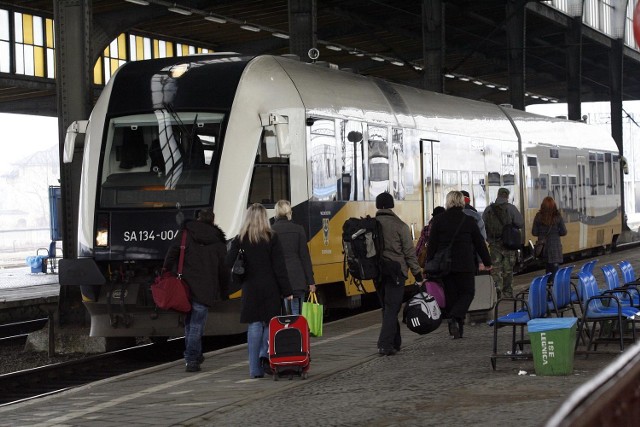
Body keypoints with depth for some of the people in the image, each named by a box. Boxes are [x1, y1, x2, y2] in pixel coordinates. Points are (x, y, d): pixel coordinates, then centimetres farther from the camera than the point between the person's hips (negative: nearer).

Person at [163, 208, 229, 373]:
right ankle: (192, 359, -6)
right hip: (205, 290, -2)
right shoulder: (218, 242, 8)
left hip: (184, 286, 2)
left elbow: (171, 255, -1)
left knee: (189, 322, 15)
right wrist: (224, 293, 16)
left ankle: (192, 356, 20)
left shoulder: (185, 234, 7)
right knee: (197, 324, -1)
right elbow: (224, 270, 10)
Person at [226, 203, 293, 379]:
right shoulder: (272, 238, -4)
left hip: (250, 290, 1)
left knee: (254, 327, 5)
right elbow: (279, 267, -5)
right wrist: (287, 291, -3)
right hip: (270, 290, -1)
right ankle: (266, 355, -11)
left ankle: (255, 369, 3)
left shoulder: (239, 240, 0)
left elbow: (229, 264, -5)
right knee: (270, 324, 11)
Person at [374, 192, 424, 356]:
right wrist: (417, 273, 2)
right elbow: (409, 252, -6)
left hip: (377, 272, 4)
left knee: (386, 307, 16)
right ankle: (385, 345, -15)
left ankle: (395, 343, 25)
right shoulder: (399, 226, -8)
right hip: (395, 271, -4)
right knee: (392, 308, -4)